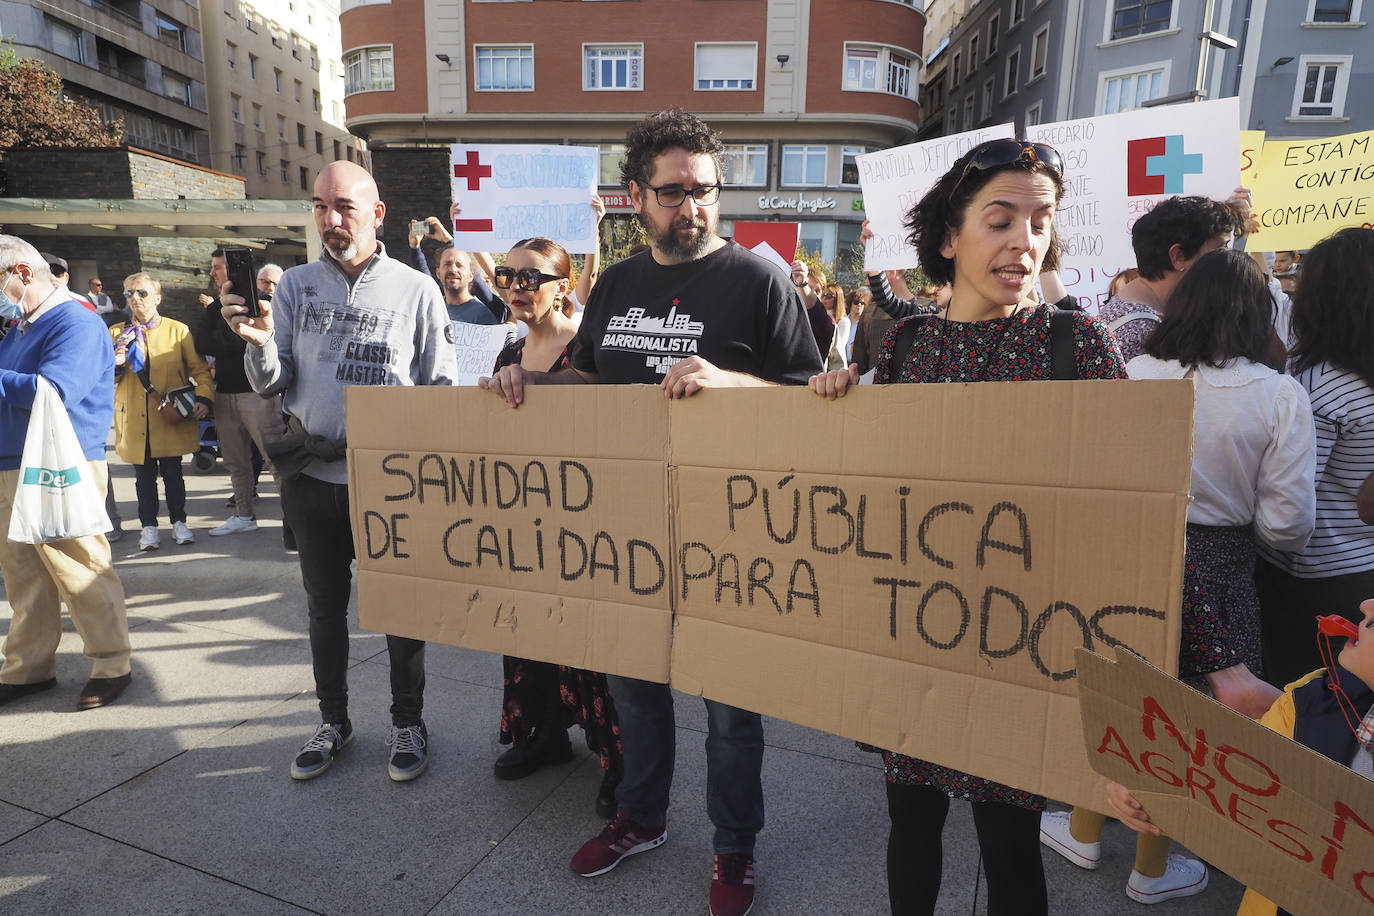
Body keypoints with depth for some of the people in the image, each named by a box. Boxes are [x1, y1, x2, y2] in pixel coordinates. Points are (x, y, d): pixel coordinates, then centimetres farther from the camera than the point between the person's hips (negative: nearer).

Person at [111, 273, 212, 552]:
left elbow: (199, 368, 0)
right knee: (144, 475, 6)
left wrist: (204, 397, -16)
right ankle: (149, 526, 17)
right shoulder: (117, 334, 11)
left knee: (173, 472, 4)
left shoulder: (178, 330, 4)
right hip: (135, 420, 2)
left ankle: (179, 521, 18)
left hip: (171, 416, -2)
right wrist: (114, 365, -9)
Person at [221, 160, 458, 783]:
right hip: (313, 474, 3)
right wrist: (259, 346, -18)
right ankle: (333, 720, 34)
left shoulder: (416, 290, -2)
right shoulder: (296, 285, 5)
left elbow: (442, 391, 0)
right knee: (324, 606, 16)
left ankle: (408, 723, 26)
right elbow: (272, 386, 3)